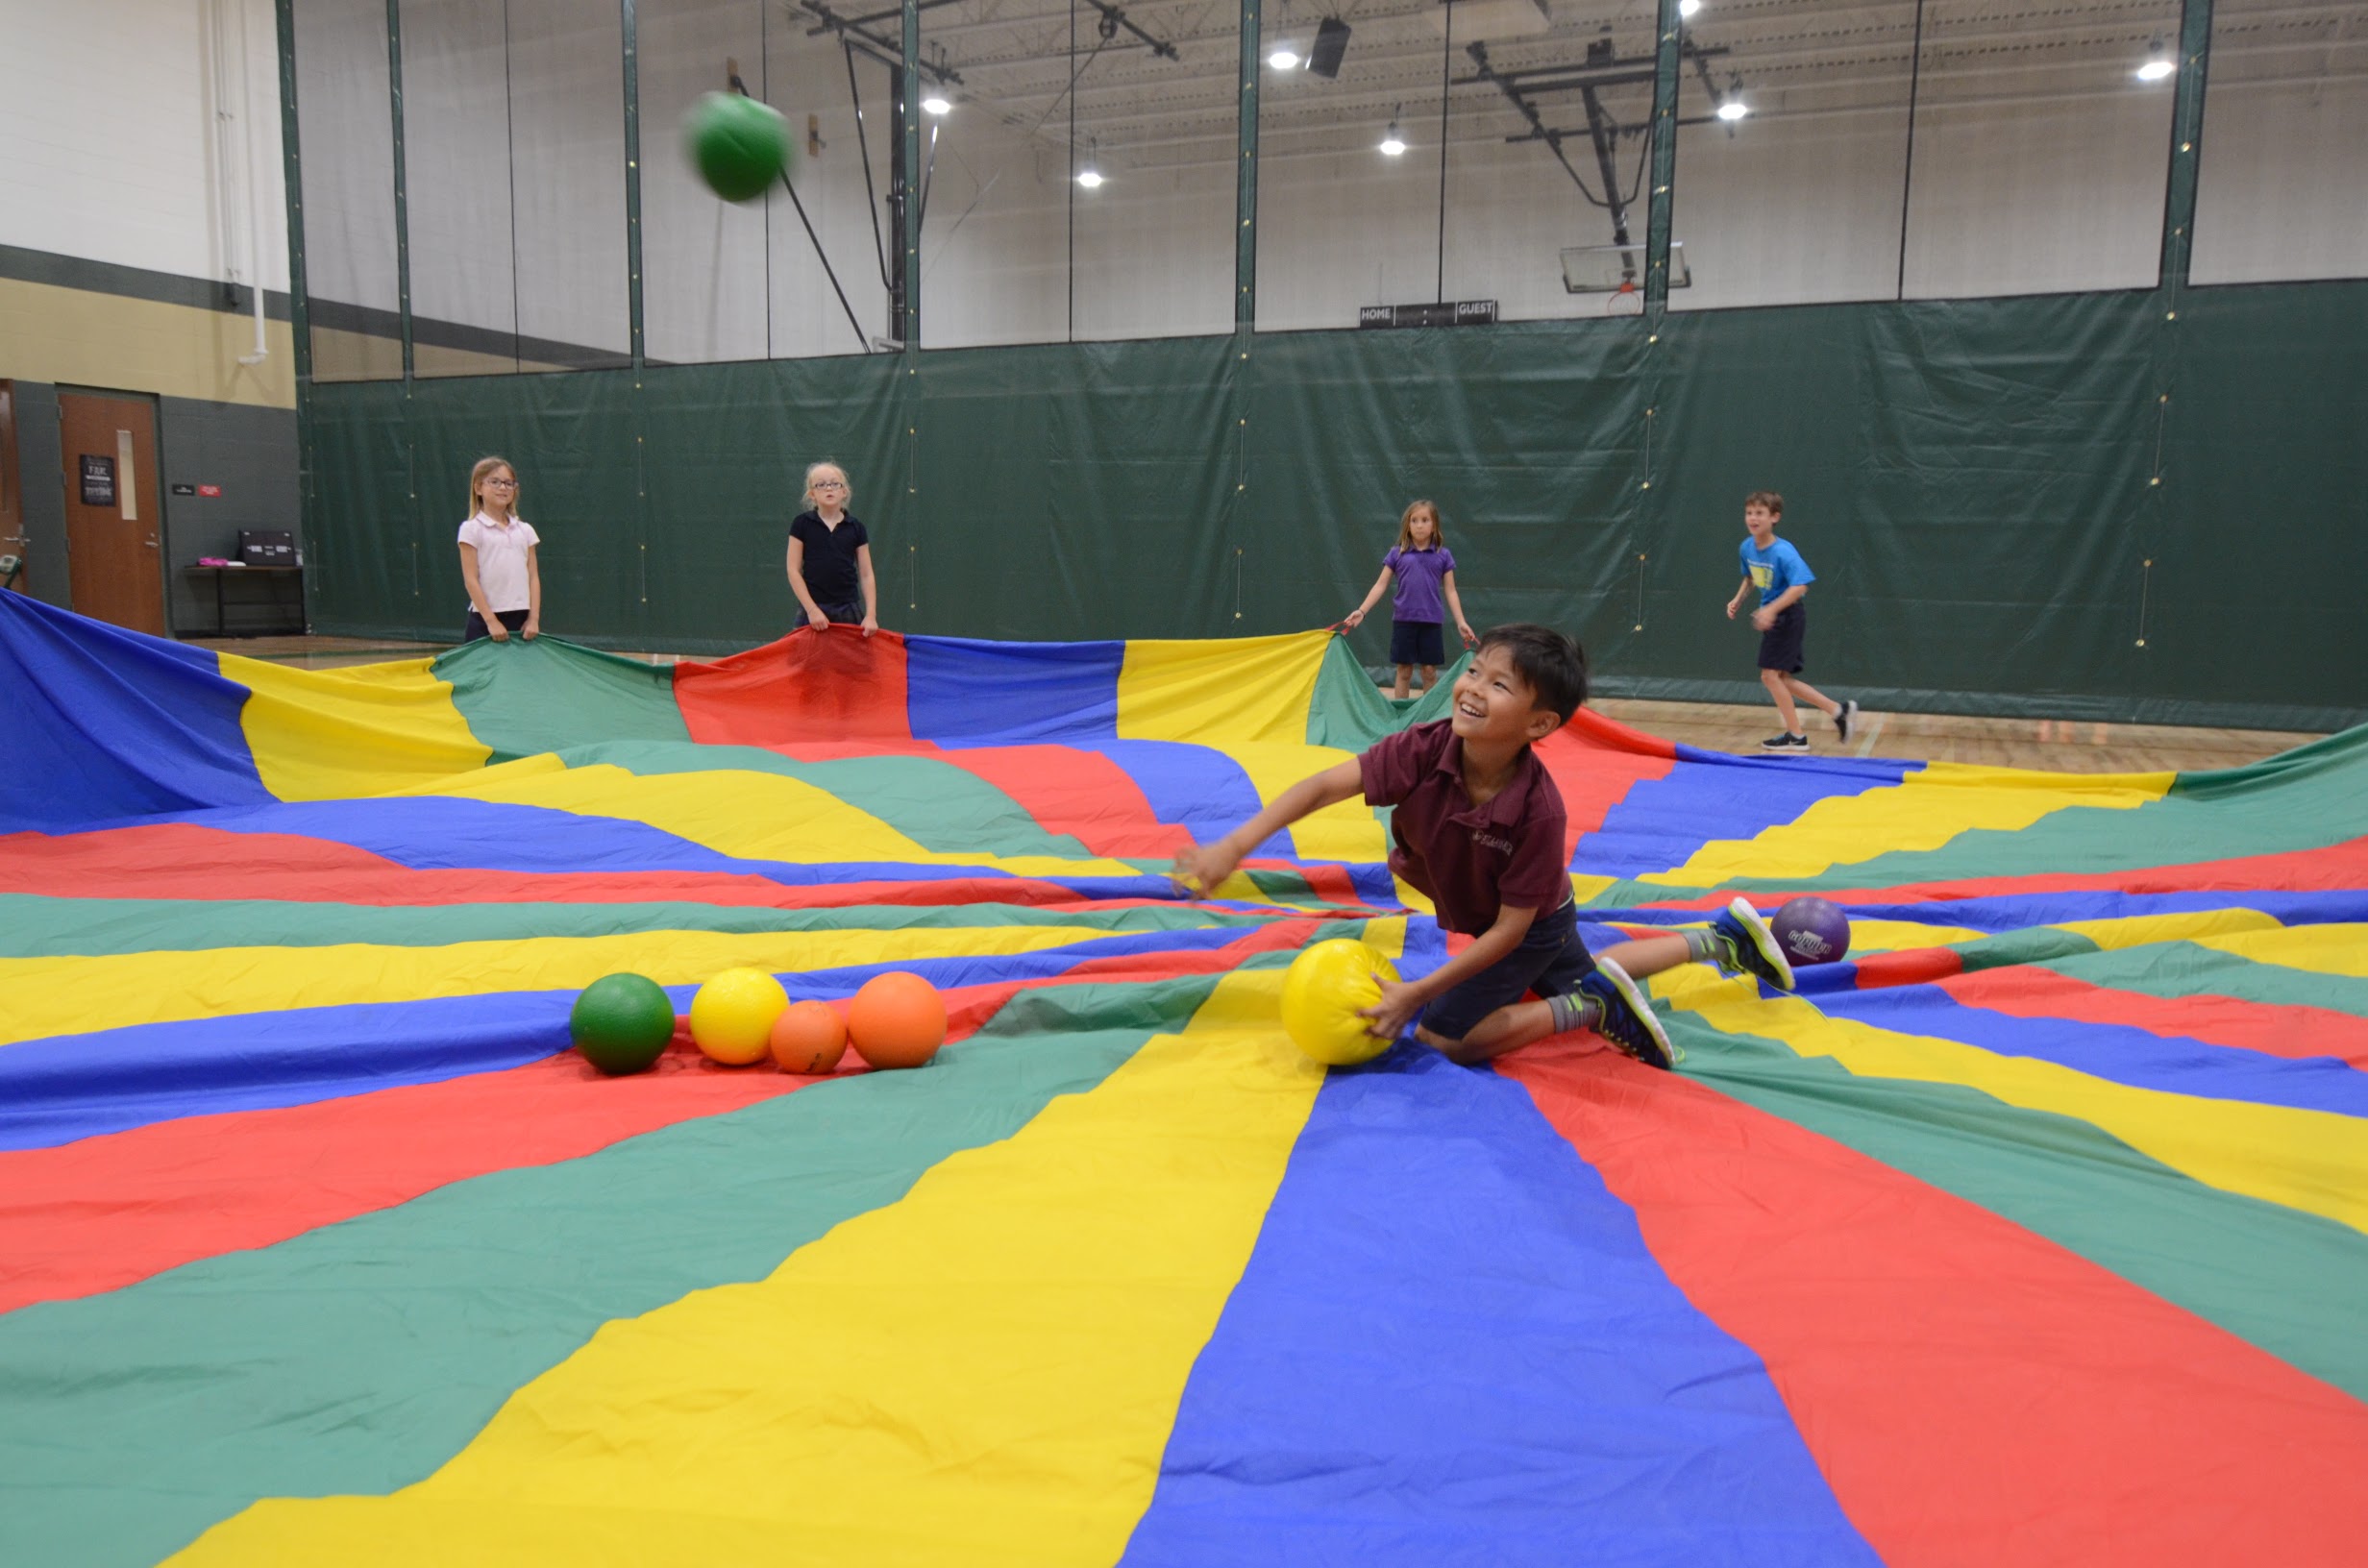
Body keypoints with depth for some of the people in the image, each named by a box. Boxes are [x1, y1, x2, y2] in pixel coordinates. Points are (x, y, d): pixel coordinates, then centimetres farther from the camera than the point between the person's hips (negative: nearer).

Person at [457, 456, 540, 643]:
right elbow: (471, 579, -6)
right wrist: (491, 620, -13)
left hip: (522, 619, 4)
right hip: (485, 620, -4)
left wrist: (533, 618, -2)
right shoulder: (472, 529, -1)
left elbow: (533, 577, 8)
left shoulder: (525, 530, 10)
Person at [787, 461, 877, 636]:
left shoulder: (855, 528, 4)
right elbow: (793, 570, -2)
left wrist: (871, 614, -6)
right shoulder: (802, 524, 0)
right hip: (813, 609, -1)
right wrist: (811, 609, -11)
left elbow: (866, 575, 4)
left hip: (849, 610, 2)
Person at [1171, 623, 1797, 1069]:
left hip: (1531, 927, -6)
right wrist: (1233, 847, -41)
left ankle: (1596, 1007, -3)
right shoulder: (1424, 749, -32)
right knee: (1581, 977, 32)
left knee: (1443, 1039, -13)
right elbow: (1326, 785, -31)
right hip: (1472, 912, 6)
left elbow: (1510, 928, -33)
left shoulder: (1539, 810, -41)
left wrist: (1418, 994, -34)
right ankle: (1721, 936, 46)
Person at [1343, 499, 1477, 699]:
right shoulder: (1397, 554, 3)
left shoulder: (1443, 555, 4)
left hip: (1431, 621, 0)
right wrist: (1361, 611, -5)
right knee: (1403, 670, 7)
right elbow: (1380, 585, 3)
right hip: (1403, 620, 0)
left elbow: (1450, 591, 5)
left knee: (1430, 671, 4)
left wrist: (1461, 622, -2)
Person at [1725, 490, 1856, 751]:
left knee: (1770, 675, -8)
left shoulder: (1783, 552, -23)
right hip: (1772, 616, 9)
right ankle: (1839, 711, 21)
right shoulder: (1747, 547, 1)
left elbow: (1800, 586, -30)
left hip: (1788, 616, -8)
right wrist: (1738, 600, 6)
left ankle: (1796, 736, 5)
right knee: (1781, 678, 11)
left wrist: (1771, 609, -38)